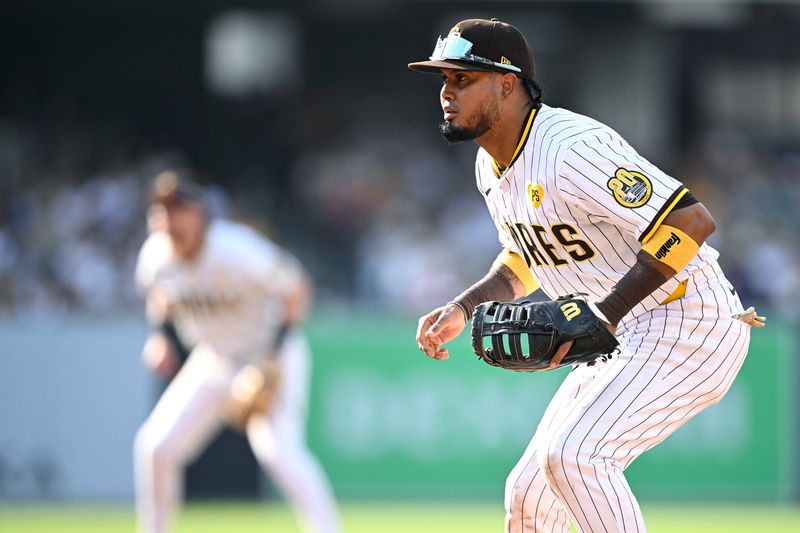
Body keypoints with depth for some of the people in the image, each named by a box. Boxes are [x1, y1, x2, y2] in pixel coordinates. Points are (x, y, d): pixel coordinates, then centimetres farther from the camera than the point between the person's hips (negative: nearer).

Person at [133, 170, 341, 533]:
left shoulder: (237, 252, -28)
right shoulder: (155, 256, -11)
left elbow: (297, 289, -17)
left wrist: (275, 353, -22)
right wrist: (160, 336, -7)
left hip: (274, 359, -6)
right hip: (214, 362, 6)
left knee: (278, 448, -27)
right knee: (154, 447, -1)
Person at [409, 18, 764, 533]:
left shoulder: (571, 148, -24)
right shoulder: (493, 166, 7)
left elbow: (692, 220, -30)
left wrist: (605, 313, -30)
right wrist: (462, 309, 6)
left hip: (692, 328, -10)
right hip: (623, 343, 10)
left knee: (573, 455, -27)